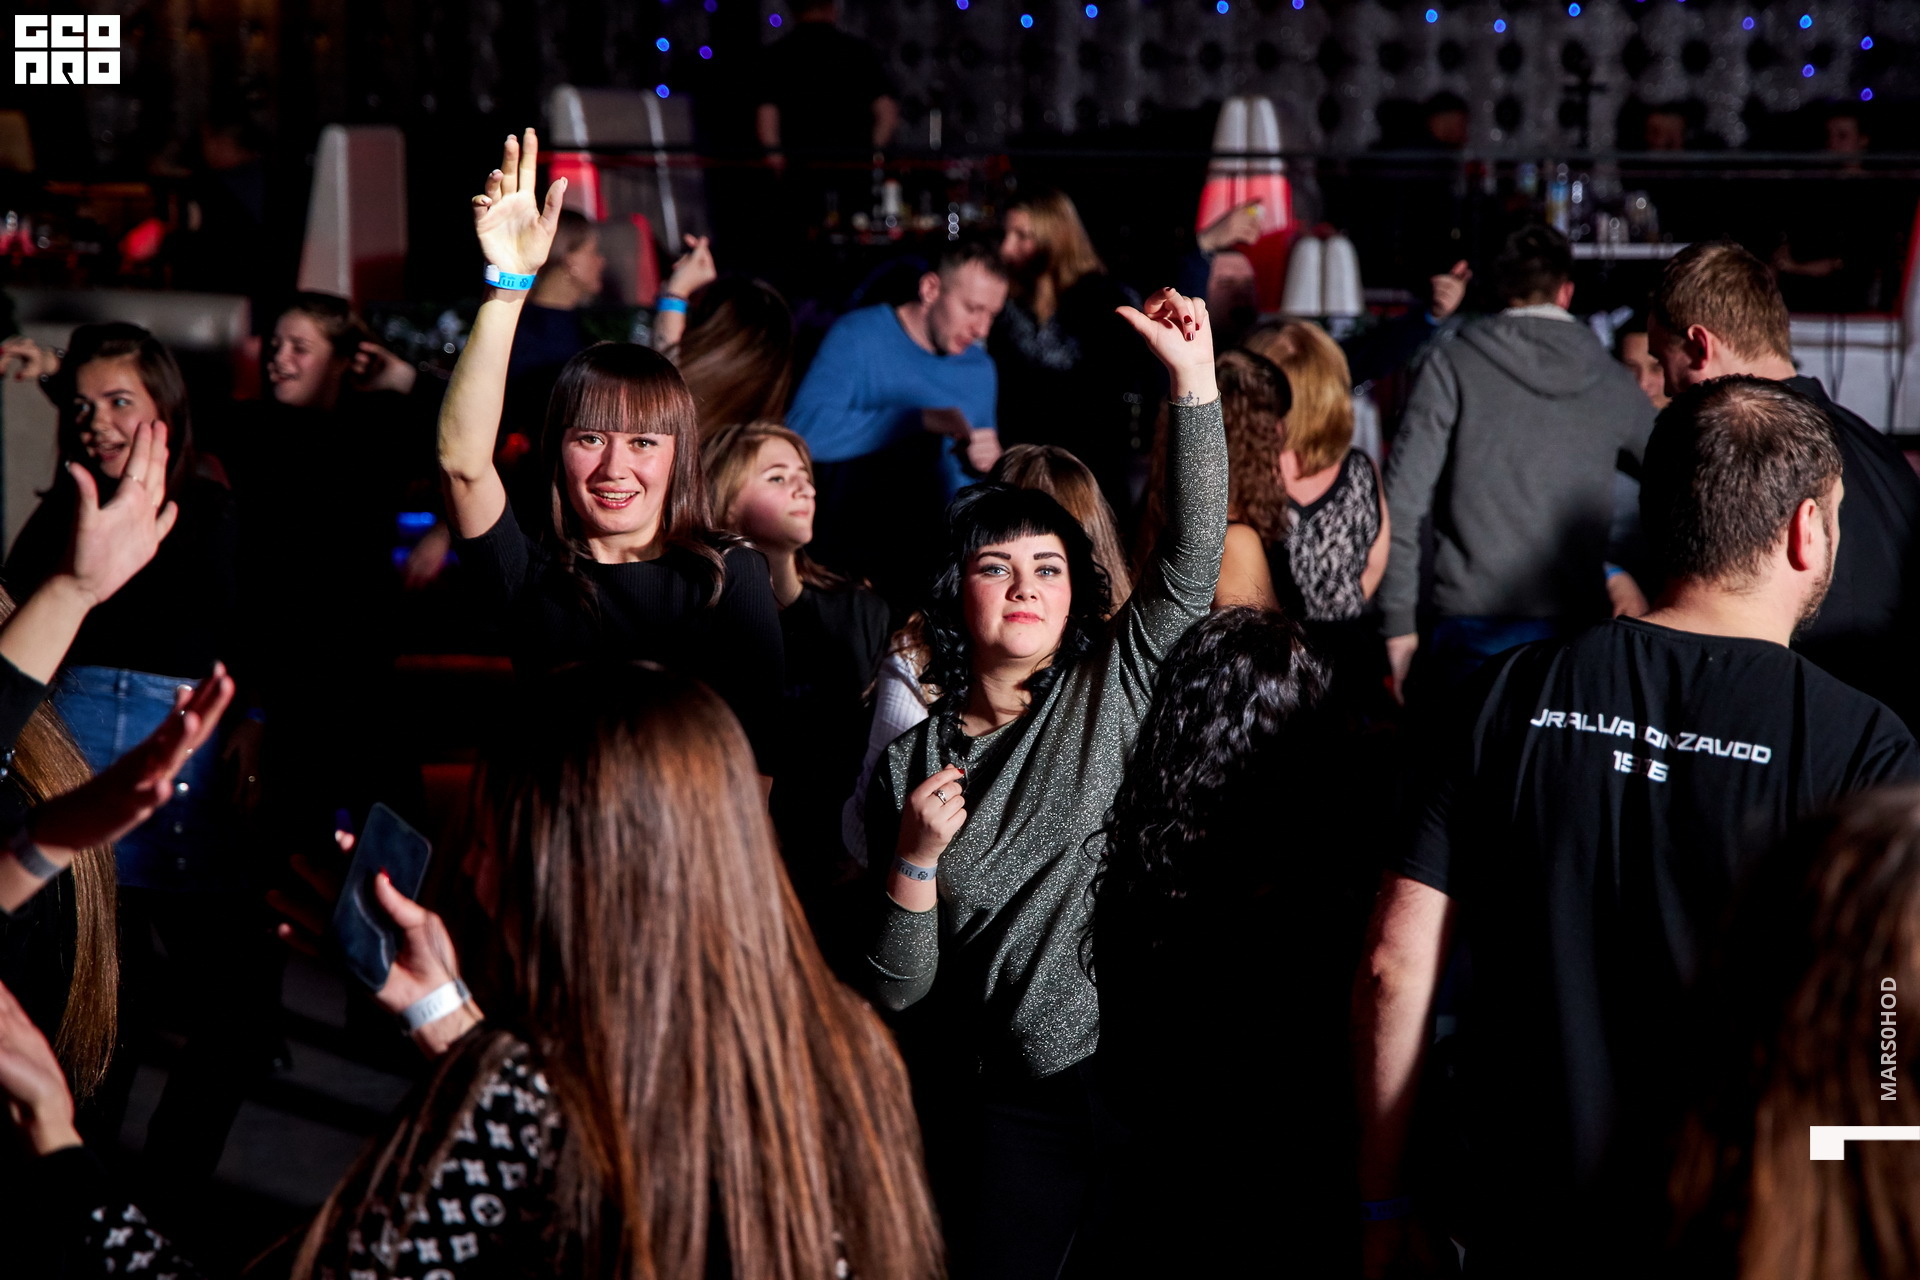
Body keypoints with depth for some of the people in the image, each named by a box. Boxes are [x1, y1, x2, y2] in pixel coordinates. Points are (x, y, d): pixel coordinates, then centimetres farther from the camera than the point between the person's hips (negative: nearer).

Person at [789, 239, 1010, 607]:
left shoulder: (980, 367, 10)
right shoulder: (857, 337, -5)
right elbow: (804, 429, -20)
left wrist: (987, 462, -6)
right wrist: (922, 420, -23)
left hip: (947, 561, 4)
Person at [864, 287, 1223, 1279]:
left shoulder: (1108, 694, 3)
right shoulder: (908, 764, 3)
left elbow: (1191, 560, -13)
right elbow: (896, 990, 3)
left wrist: (1194, 381, -22)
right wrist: (915, 858, -14)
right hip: (1008, 1112, 1)